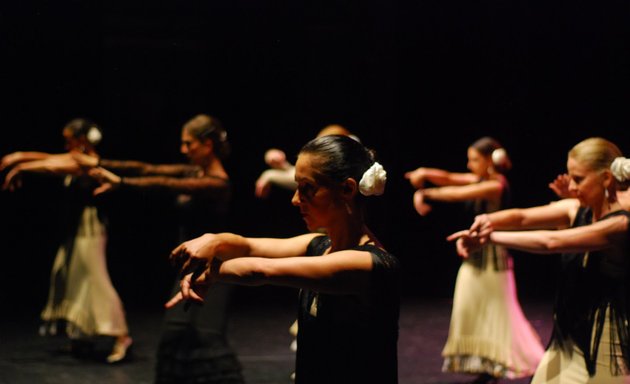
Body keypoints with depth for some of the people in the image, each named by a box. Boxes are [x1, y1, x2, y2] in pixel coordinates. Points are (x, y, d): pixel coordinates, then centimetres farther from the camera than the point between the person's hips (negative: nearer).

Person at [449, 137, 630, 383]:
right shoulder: (574, 210, 3)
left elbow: (551, 242, -27)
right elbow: (522, 217, -8)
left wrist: (492, 237, -23)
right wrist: (489, 222, -29)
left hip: (605, 344, -7)